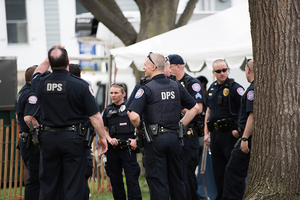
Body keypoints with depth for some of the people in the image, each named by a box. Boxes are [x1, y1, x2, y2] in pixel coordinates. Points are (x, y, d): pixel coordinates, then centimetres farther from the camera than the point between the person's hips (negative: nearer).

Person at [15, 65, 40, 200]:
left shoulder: (22, 92, 16)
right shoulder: (32, 95, -18)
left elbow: (18, 117, 27)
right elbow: (29, 118, -30)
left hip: (25, 140, 10)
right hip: (33, 143, -10)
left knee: (34, 177, 17)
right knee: (35, 179, -7)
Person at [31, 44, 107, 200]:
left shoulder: (41, 83, -3)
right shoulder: (80, 85, -13)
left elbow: (37, 73, 26)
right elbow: (95, 116, -10)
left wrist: (50, 58, 25)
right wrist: (102, 137, 0)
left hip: (48, 138, 3)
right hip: (72, 138, -3)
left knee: (48, 183, 11)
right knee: (73, 186, 0)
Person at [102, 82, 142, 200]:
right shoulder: (108, 110, 14)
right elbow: (104, 129, 18)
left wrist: (135, 139, -10)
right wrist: (110, 139, 0)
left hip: (128, 149, -5)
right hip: (113, 149, 5)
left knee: (132, 178, -7)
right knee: (115, 179, 9)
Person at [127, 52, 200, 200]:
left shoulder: (146, 89, -11)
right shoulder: (176, 86, 7)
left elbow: (134, 116, -21)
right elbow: (195, 108, 13)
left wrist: (139, 127, -1)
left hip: (155, 139, -5)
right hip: (174, 137, 5)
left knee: (158, 182, -1)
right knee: (176, 180, 14)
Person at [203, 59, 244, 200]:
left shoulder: (235, 88, -9)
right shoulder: (212, 88, 13)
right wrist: (206, 133, 15)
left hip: (230, 133, -7)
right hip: (215, 133, 7)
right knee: (218, 169, 11)